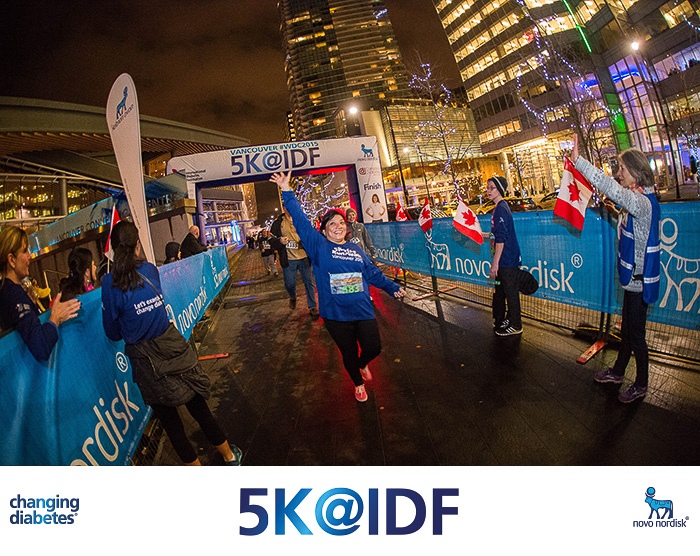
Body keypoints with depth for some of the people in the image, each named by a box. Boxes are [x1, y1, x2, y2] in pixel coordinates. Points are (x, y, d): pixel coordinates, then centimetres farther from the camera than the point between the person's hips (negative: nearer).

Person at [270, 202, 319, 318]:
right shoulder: (278, 223, 4)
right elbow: (272, 240, 3)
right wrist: (280, 242, -19)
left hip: (304, 257, 1)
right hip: (288, 260, -1)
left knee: (309, 282, 3)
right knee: (289, 284, 6)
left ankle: (312, 307, 15)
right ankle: (293, 298, 40)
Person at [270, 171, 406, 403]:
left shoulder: (356, 249, 10)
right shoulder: (319, 246, -2)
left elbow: (373, 273, 17)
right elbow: (301, 222, -7)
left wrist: (392, 288, 16)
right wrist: (287, 191, -10)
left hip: (363, 311, 3)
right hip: (336, 314, -3)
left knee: (373, 348, 6)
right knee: (349, 353, 11)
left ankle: (362, 364, 43)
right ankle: (358, 383, 40)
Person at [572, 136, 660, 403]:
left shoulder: (642, 201, -23)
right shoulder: (641, 199, 9)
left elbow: (610, 187, -39)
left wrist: (578, 160, -39)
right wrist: (618, 215, 11)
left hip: (639, 279, -10)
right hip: (633, 276, 10)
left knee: (636, 335, 5)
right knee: (627, 329, 21)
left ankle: (641, 384, 23)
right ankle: (618, 372, 37)